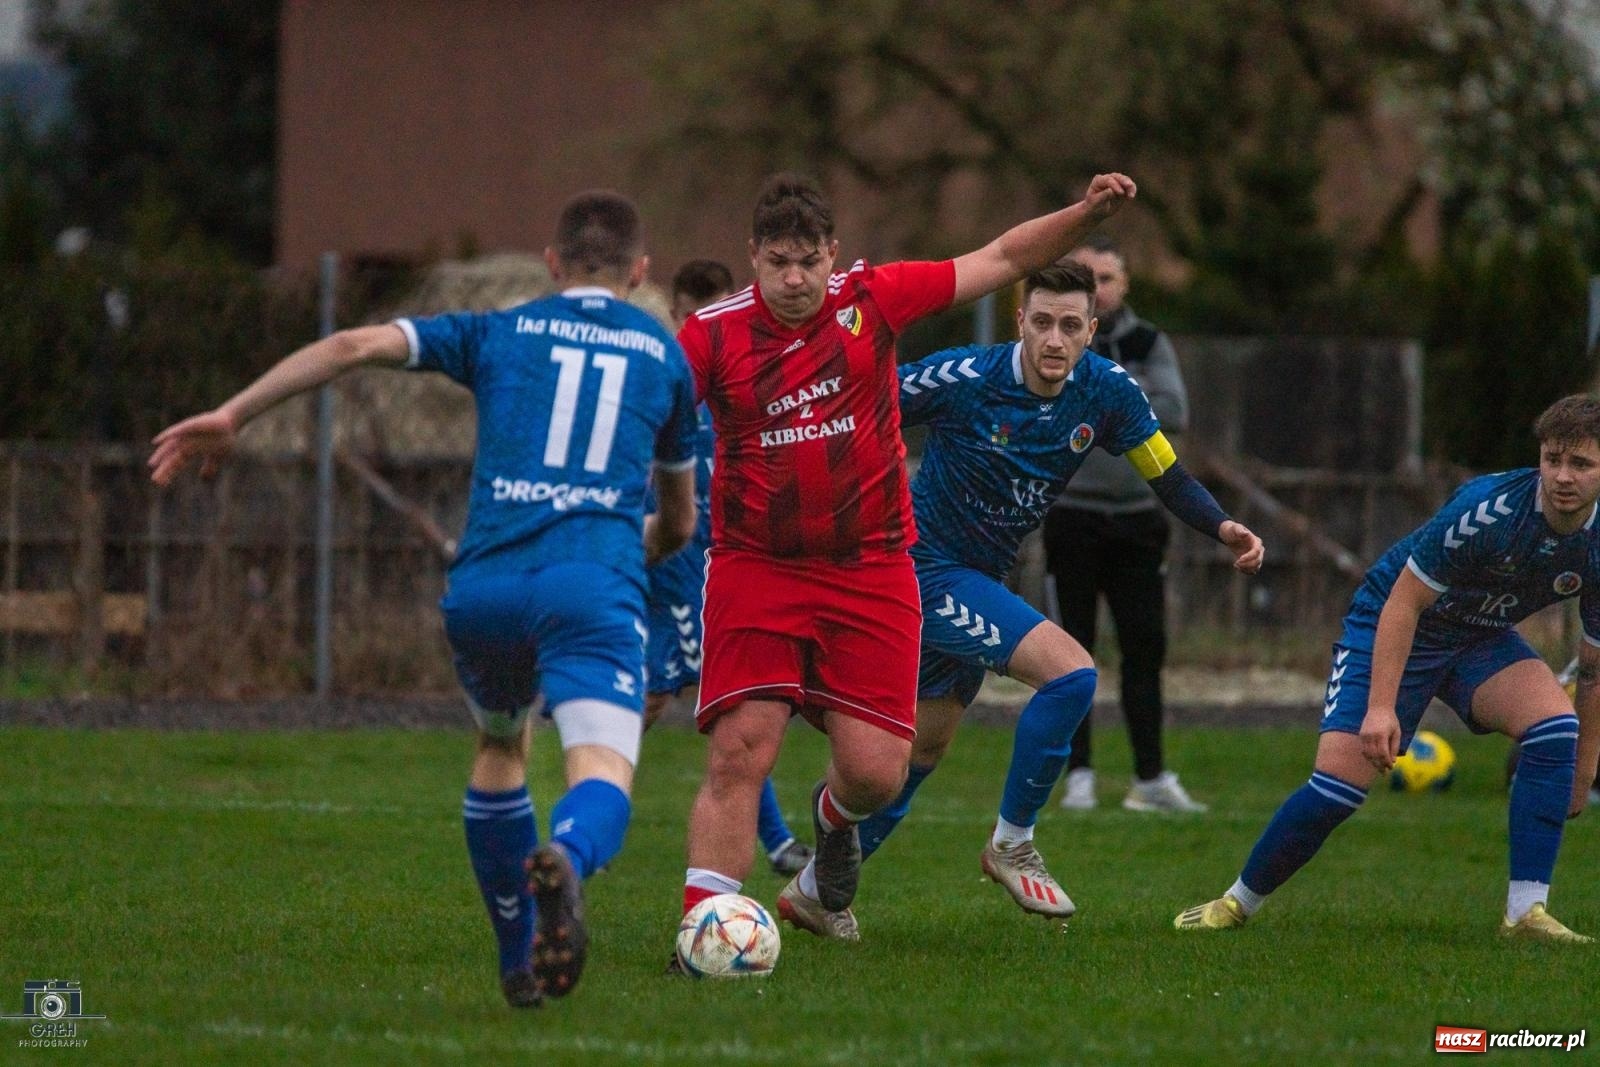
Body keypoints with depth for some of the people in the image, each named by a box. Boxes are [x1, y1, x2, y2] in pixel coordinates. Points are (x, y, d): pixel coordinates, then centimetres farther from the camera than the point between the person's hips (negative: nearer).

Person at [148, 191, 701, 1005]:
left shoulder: (498, 334, 20)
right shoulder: (666, 356, 23)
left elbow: (354, 347, 6)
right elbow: (678, 525, 35)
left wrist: (231, 416, 7)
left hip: (483, 583, 2)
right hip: (595, 586, -2)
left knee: (500, 749, 28)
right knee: (602, 775, -17)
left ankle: (519, 965, 32)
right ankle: (565, 862, -54)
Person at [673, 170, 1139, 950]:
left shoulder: (872, 299, -1)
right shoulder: (712, 336, -6)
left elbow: (1003, 258, 5)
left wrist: (1088, 212, -4)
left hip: (870, 570, 1)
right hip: (755, 570, -1)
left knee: (875, 772, -3)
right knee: (738, 752, -14)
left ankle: (835, 819, 34)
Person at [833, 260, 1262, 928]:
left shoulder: (1106, 391, -7)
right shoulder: (963, 379, -21)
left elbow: (1168, 477, 1)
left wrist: (1223, 529, -16)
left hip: (979, 583, 7)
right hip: (924, 567, -7)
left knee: (922, 750, 16)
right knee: (1069, 672, -23)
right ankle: (1012, 845, -9)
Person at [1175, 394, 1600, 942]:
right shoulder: (1488, 508, -30)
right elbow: (1404, 602, -24)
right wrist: (1381, 707, -30)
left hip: (1482, 640, 4)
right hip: (1389, 627, -4)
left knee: (1555, 723, -23)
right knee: (1340, 780, -16)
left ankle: (1525, 912, -18)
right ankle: (1238, 902, 7)